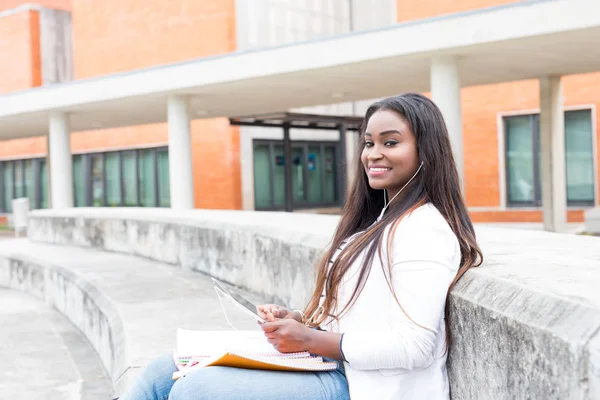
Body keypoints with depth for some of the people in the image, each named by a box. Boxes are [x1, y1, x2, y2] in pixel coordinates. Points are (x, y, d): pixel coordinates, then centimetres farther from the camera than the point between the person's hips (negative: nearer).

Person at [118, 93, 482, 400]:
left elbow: (412, 346, -21)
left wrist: (310, 340, -16)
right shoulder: (381, 221, 18)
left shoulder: (424, 230, -14)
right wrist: (298, 321, 2)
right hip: (332, 366, 10)